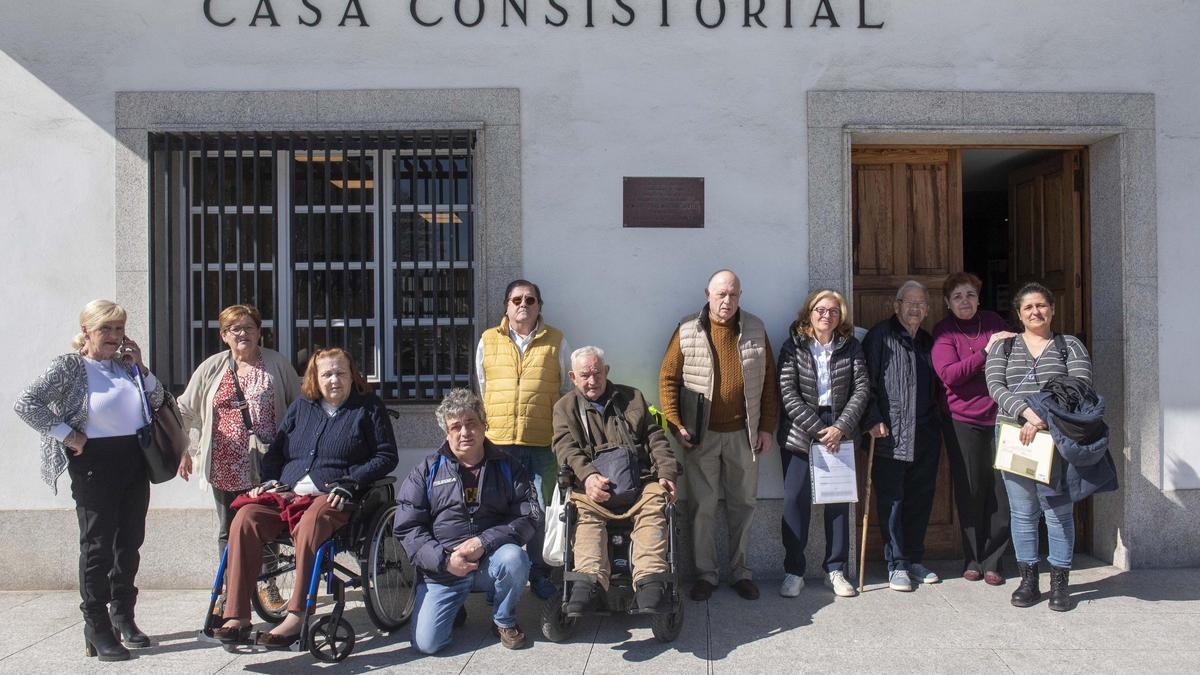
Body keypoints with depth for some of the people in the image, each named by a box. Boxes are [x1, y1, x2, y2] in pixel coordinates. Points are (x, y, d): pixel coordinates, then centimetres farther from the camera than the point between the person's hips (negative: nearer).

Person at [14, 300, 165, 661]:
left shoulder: (126, 363, 9)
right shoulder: (69, 366, -6)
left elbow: (157, 402, 13)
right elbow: (26, 404, -13)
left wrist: (141, 367, 0)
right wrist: (68, 435, -15)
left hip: (134, 462, 6)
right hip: (95, 465, -6)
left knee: (130, 542, 13)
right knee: (97, 546, 0)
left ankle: (123, 617, 28)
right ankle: (97, 631, 9)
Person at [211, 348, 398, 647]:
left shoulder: (368, 407, 8)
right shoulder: (301, 406, 21)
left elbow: (387, 456, 2)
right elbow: (275, 450, 25)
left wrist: (350, 482, -9)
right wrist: (270, 480, 6)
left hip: (331, 497, -5)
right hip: (285, 493, 5)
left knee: (309, 527, -37)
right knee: (245, 518, -23)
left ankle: (295, 618, -34)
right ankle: (237, 617, -21)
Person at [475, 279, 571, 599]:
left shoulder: (556, 341, 8)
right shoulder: (488, 341, 10)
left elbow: (568, 389, 13)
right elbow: (481, 390, 17)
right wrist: (485, 427, 15)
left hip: (545, 442, -1)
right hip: (499, 441, 1)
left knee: (542, 509, 3)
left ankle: (539, 574, 17)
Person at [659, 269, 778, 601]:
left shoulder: (755, 330, 4)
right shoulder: (687, 331, -3)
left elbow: (768, 382, 6)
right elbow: (668, 378, -1)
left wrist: (767, 427, 2)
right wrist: (675, 424, -8)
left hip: (743, 434, 2)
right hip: (701, 435, -2)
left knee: (742, 505, 11)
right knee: (702, 506, 5)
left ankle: (740, 571, 26)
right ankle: (705, 573, 18)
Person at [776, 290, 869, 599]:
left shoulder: (851, 347, 5)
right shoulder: (793, 347, -1)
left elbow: (861, 389, 0)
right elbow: (788, 394, -8)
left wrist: (841, 427, -12)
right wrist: (819, 430, -14)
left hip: (839, 431, 2)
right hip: (799, 432, -2)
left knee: (839, 499, 5)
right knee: (796, 500, -2)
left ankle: (835, 570, 17)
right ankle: (793, 572, 8)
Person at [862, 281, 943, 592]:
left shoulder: (928, 342, 17)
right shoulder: (880, 336, -3)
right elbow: (867, 380, -8)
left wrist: (935, 423, 15)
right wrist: (872, 419, -14)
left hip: (925, 436, 6)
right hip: (890, 435, -6)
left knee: (921, 499, 11)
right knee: (892, 501, -1)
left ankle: (915, 558, 25)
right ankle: (897, 565, 9)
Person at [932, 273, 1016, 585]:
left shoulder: (993, 321, 10)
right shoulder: (943, 331, -2)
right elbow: (948, 374, -15)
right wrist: (985, 352, -18)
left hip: (999, 417, 3)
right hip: (963, 421, -3)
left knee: (1001, 490, 1)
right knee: (970, 491, 3)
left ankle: (992, 560, 14)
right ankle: (972, 559, 18)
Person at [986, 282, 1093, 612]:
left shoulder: (1070, 346, 9)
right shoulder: (1003, 347, 13)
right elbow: (996, 387, -1)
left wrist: (1045, 418, -17)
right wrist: (1026, 411, -18)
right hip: (1014, 438, 1)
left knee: (1059, 512, 1)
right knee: (1023, 513, 5)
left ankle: (1059, 582, 12)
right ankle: (1028, 579, 15)